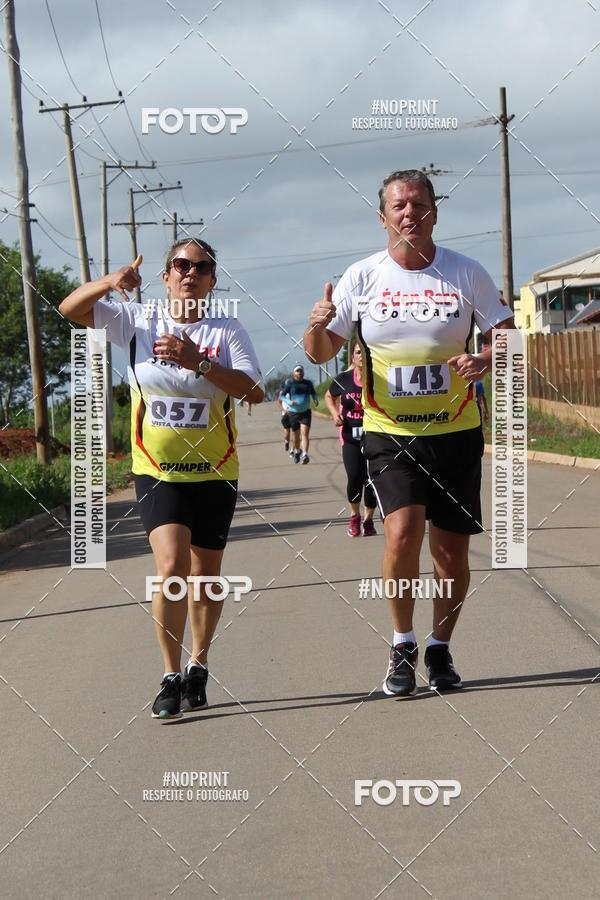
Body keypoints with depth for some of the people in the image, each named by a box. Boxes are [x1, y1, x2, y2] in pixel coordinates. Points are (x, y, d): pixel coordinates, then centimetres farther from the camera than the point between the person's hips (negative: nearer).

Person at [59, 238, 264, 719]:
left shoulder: (227, 331, -4)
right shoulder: (139, 321, -1)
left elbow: (255, 391, -16)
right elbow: (70, 309, -3)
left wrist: (198, 362, -27)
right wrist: (109, 281, -22)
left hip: (214, 472, 1)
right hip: (157, 470, -1)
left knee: (205, 575, 9)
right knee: (173, 565, -18)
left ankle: (198, 667, 28)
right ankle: (171, 676, -7)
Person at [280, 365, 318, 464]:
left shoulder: (308, 383, 5)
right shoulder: (289, 383, -5)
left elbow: (313, 393, 22)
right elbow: (282, 395, -3)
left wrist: (315, 399, 2)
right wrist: (289, 402, -20)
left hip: (306, 412, 1)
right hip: (293, 413, -1)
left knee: (305, 433, -15)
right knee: (295, 435, 10)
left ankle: (305, 454, -23)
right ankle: (296, 451, 38)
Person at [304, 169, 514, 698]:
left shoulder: (466, 274, -2)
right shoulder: (362, 278, -2)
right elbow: (322, 353, 4)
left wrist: (485, 361, -20)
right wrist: (317, 326, -19)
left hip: (455, 432, 1)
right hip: (388, 433, -1)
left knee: (452, 554, 3)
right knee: (403, 529, -22)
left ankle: (440, 648, 27)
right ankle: (403, 645, -1)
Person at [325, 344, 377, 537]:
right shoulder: (343, 379, 0)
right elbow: (329, 396, 19)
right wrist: (335, 413, 1)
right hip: (350, 438, 0)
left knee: (371, 480, -1)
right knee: (354, 477, -13)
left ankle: (368, 519, 23)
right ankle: (354, 515, 14)